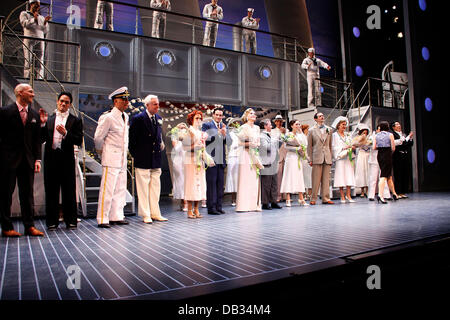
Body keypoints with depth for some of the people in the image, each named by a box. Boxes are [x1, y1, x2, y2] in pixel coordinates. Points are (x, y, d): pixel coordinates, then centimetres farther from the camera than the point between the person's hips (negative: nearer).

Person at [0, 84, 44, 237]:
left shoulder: (35, 115, 10)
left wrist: (37, 159, 4)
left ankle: (29, 226, 13)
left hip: (27, 160, 4)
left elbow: (36, 139, 10)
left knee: (27, 193, 7)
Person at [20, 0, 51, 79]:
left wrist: (45, 22, -3)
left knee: (40, 63, -7)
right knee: (28, 61, -10)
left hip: (40, 41, 3)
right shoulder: (24, 14, 16)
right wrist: (34, 19, -14)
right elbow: (24, 23, -3)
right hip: (29, 40, -3)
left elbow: (45, 31, 13)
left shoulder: (42, 18, 25)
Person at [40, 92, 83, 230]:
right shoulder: (49, 119, 12)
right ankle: (52, 221, 17)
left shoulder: (75, 121, 5)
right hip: (51, 159, 2)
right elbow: (41, 139, 6)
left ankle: (70, 220, 13)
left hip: (67, 159, -2)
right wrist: (43, 124, -5)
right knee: (51, 191, 7)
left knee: (69, 191, 3)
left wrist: (65, 133, -15)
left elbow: (79, 141, -4)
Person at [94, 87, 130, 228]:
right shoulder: (108, 117, -11)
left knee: (120, 189, 11)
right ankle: (102, 219, 3)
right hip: (111, 159, -8)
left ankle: (117, 217, 20)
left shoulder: (125, 116, 15)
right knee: (107, 189, -5)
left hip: (122, 159, 8)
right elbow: (98, 138, -7)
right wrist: (101, 151, 5)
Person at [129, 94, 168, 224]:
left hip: (156, 160, 6)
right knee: (143, 188, 2)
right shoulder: (138, 119, -8)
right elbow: (131, 138, -5)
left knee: (155, 187, 11)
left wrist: (161, 145, 9)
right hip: (143, 160, -6)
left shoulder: (159, 118, 11)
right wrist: (134, 154, -4)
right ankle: (146, 215, 11)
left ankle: (155, 213, 20)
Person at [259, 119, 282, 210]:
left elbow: (276, 146, 28)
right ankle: (265, 203, 5)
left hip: (273, 165, 9)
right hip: (267, 165, -9)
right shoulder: (261, 136, -9)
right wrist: (275, 140, -13)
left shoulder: (270, 136, 20)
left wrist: (280, 140, 14)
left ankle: (273, 202, 19)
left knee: (274, 184, 11)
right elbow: (267, 147, -20)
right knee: (266, 185, -3)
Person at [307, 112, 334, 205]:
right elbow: (309, 146, 3)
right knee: (316, 179, -3)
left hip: (327, 157, 3)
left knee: (326, 179, 5)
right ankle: (313, 199, 5)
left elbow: (330, 144, 16)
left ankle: (326, 198, 10)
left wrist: (331, 157, 10)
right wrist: (310, 159, -3)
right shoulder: (312, 130, 5)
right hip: (317, 157, -3)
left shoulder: (329, 129, 14)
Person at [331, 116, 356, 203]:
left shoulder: (347, 135, 19)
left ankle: (348, 196, 3)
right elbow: (334, 147, -5)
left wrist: (353, 147, -4)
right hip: (340, 158, -5)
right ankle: (342, 197, -1)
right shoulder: (334, 135, 3)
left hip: (349, 158, 5)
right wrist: (344, 148, -13)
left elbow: (351, 145, 17)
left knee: (349, 176, -2)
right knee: (341, 176, -6)